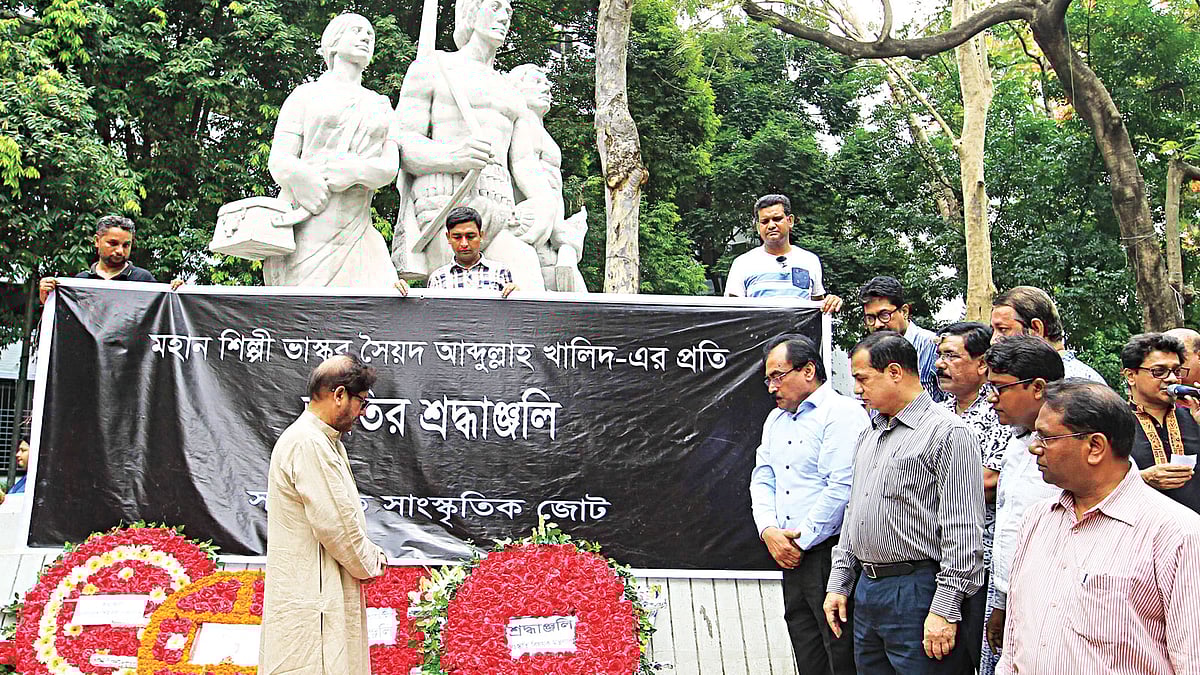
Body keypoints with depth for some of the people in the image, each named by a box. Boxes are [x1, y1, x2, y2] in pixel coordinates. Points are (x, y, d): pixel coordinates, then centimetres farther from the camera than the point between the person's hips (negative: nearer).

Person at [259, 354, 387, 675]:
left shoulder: (325, 441, 17)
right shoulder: (307, 443, -18)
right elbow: (334, 524, -20)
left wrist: (372, 555, 10)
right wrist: (371, 564, -5)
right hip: (310, 597, -11)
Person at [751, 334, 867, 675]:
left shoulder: (842, 412, -9)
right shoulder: (776, 419, 18)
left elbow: (843, 487, -18)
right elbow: (762, 480, 16)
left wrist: (802, 540, -12)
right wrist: (769, 530, -2)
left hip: (831, 554, -8)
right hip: (791, 557, 8)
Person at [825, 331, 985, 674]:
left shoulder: (948, 432, -11)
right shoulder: (868, 435, 16)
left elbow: (963, 533, -15)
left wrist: (945, 610, -18)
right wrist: (839, 582, 16)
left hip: (917, 594, -8)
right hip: (866, 590, 8)